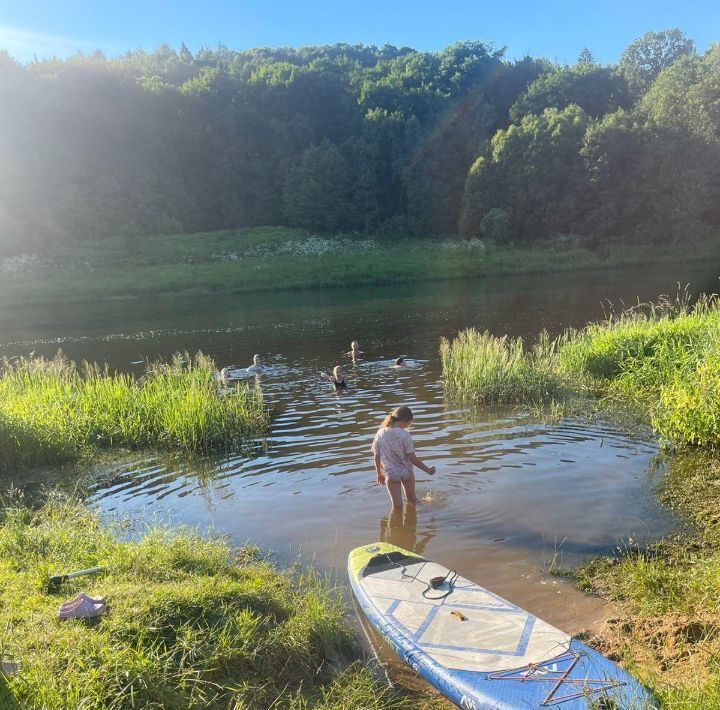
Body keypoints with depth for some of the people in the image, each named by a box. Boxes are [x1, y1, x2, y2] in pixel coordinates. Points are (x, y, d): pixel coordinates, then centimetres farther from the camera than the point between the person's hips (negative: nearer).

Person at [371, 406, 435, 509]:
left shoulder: (380, 434, -10)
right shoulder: (404, 435, -21)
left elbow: (376, 456, -2)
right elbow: (413, 458, -18)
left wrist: (379, 473, 14)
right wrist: (427, 470, -6)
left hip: (390, 474, 2)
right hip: (406, 472, -1)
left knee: (397, 505, 7)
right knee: (412, 500, 23)